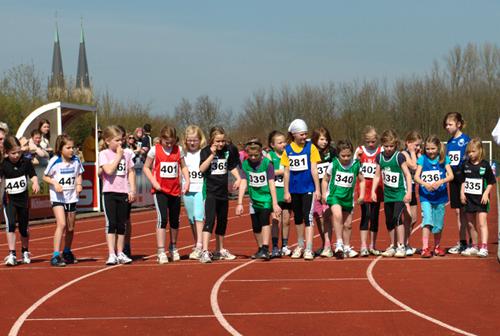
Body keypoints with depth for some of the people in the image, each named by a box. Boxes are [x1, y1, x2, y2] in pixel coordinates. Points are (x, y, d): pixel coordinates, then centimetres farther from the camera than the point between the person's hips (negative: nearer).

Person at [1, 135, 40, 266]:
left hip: (23, 198, 2)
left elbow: (33, 175, 3)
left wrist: (35, 183, -17)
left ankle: (25, 251, 34)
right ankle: (11, 254, -16)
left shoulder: (26, 162, -4)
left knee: (24, 227, 11)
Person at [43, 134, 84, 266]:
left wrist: (79, 184, -5)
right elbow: (45, 177, -2)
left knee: (70, 228, 12)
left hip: (72, 197, 4)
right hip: (57, 197, -4)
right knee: (61, 224, -20)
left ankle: (67, 253, 34)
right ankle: (56, 255, -19)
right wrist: (54, 183, -20)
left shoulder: (76, 160, -2)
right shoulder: (54, 161, -12)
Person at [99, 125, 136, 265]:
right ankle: (111, 254, -7)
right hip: (110, 192, -4)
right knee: (111, 223, -7)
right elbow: (109, 170, -18)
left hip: (124, 192, 4)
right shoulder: (104, 154, -4)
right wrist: (118, 156, -10)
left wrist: (132, 189, 5)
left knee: (122, 225, 8)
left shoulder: (126, 154, 8)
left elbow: (131, 172, 13)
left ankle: (120, 253, 16)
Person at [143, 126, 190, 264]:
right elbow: (146, 167, 0)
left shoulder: (178, 150, 4)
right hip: (160, 190, -4)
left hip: (175, 190, 4)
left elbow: (183, 166, 13)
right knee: (162, 218, -16)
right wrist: (154, 182, -12)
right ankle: (161, 252, -13)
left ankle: (173, 248, 32)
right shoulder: (155, 150, -5)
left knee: (175, 220, 11)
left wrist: (187, 180, -2)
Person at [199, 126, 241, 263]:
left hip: (223, 191, 6)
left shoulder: (229, 150, 4)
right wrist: (212, 154, -23)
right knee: (209, 219, -17)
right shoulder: (206, 151, -8)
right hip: (210, 191, -6)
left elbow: (232, 167, 17)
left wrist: (238, 178, 2)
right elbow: (202, 169, -21)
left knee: (222, 221, 15)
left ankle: (219, 250, 29)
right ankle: (205, 251, -23)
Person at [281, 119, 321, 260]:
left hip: (308, 188, -3)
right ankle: (300, 246, 31)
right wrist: (286, 191, 4)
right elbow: (286, 171, 6)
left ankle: (308, 249, -10)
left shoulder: (311, 147, -4)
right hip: (294, 189, 3)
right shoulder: (287, 150, 2)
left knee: (308, 217, -9)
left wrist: (317, 189, -6)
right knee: (298, 217, 16)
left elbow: (314, 169, -5)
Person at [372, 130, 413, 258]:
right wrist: (373, 191, 3)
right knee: (389, 222, 10)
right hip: (387, 193, 6)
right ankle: (392, 246, 23)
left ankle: (401, 246, -13)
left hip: (400, 193, -6)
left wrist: (409, 192, -15)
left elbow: (407, 174, -10)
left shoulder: (399, 157, -11)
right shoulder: (380, 157, 3)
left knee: (397, 218, -18)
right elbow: (377, 175, 10)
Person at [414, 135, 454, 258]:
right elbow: (416, 176, -9)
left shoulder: (443, 159, 0)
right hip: (425, 196, -1)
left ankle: (437, 247, 29)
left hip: (440, 196, 2)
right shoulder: (422, 159, -1)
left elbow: (451, 175, -9)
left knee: (438, 224, 10)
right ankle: (425, 248, -17)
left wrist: (440, 182, -27)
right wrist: (425, 184, -27)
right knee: (427, 220, -16)